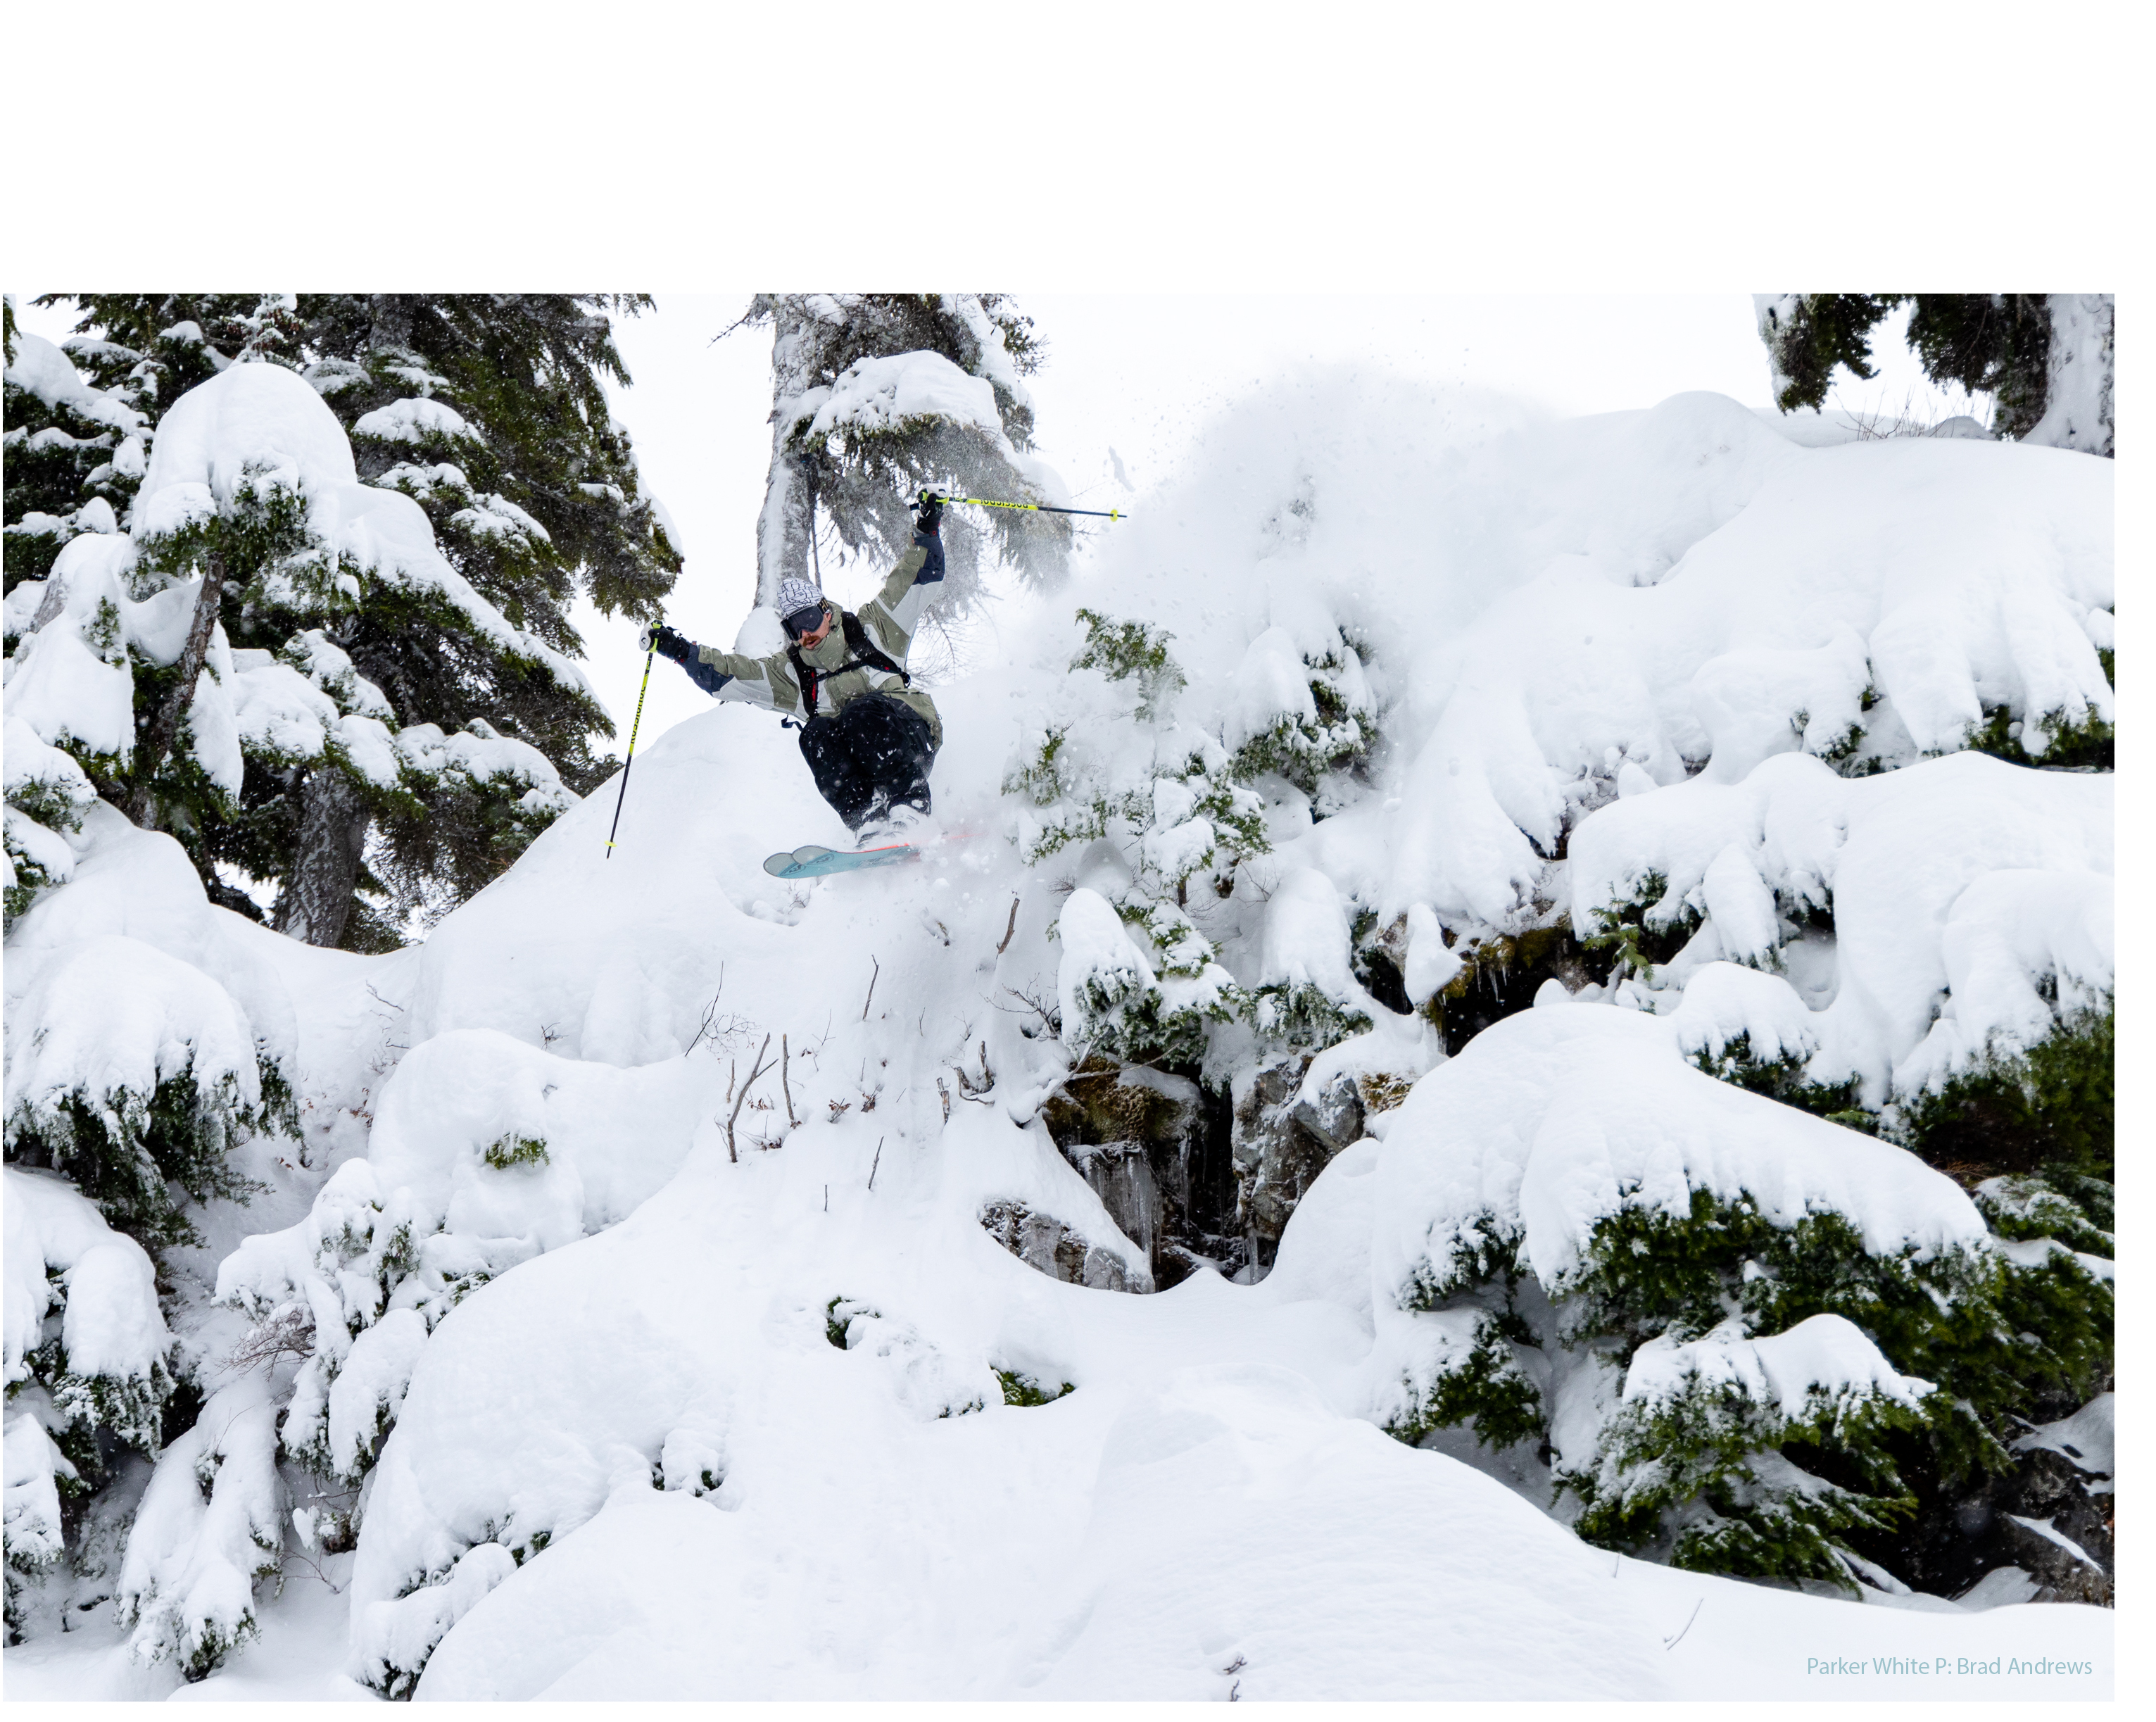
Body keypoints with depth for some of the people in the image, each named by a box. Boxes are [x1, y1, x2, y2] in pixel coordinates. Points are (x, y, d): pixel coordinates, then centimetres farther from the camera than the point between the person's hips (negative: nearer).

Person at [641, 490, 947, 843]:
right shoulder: (790, 672, 16)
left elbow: (914, 582, 12)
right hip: (852, 760, 2)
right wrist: (680, 651, 2)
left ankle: (908, 812, -46)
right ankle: (868, 823, -41)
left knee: (866, 711, -32)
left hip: (910, 739, -2)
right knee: (816, 734, -27)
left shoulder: (871, 631, 11)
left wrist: (926, 531, 2)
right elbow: (728, 673, 12)